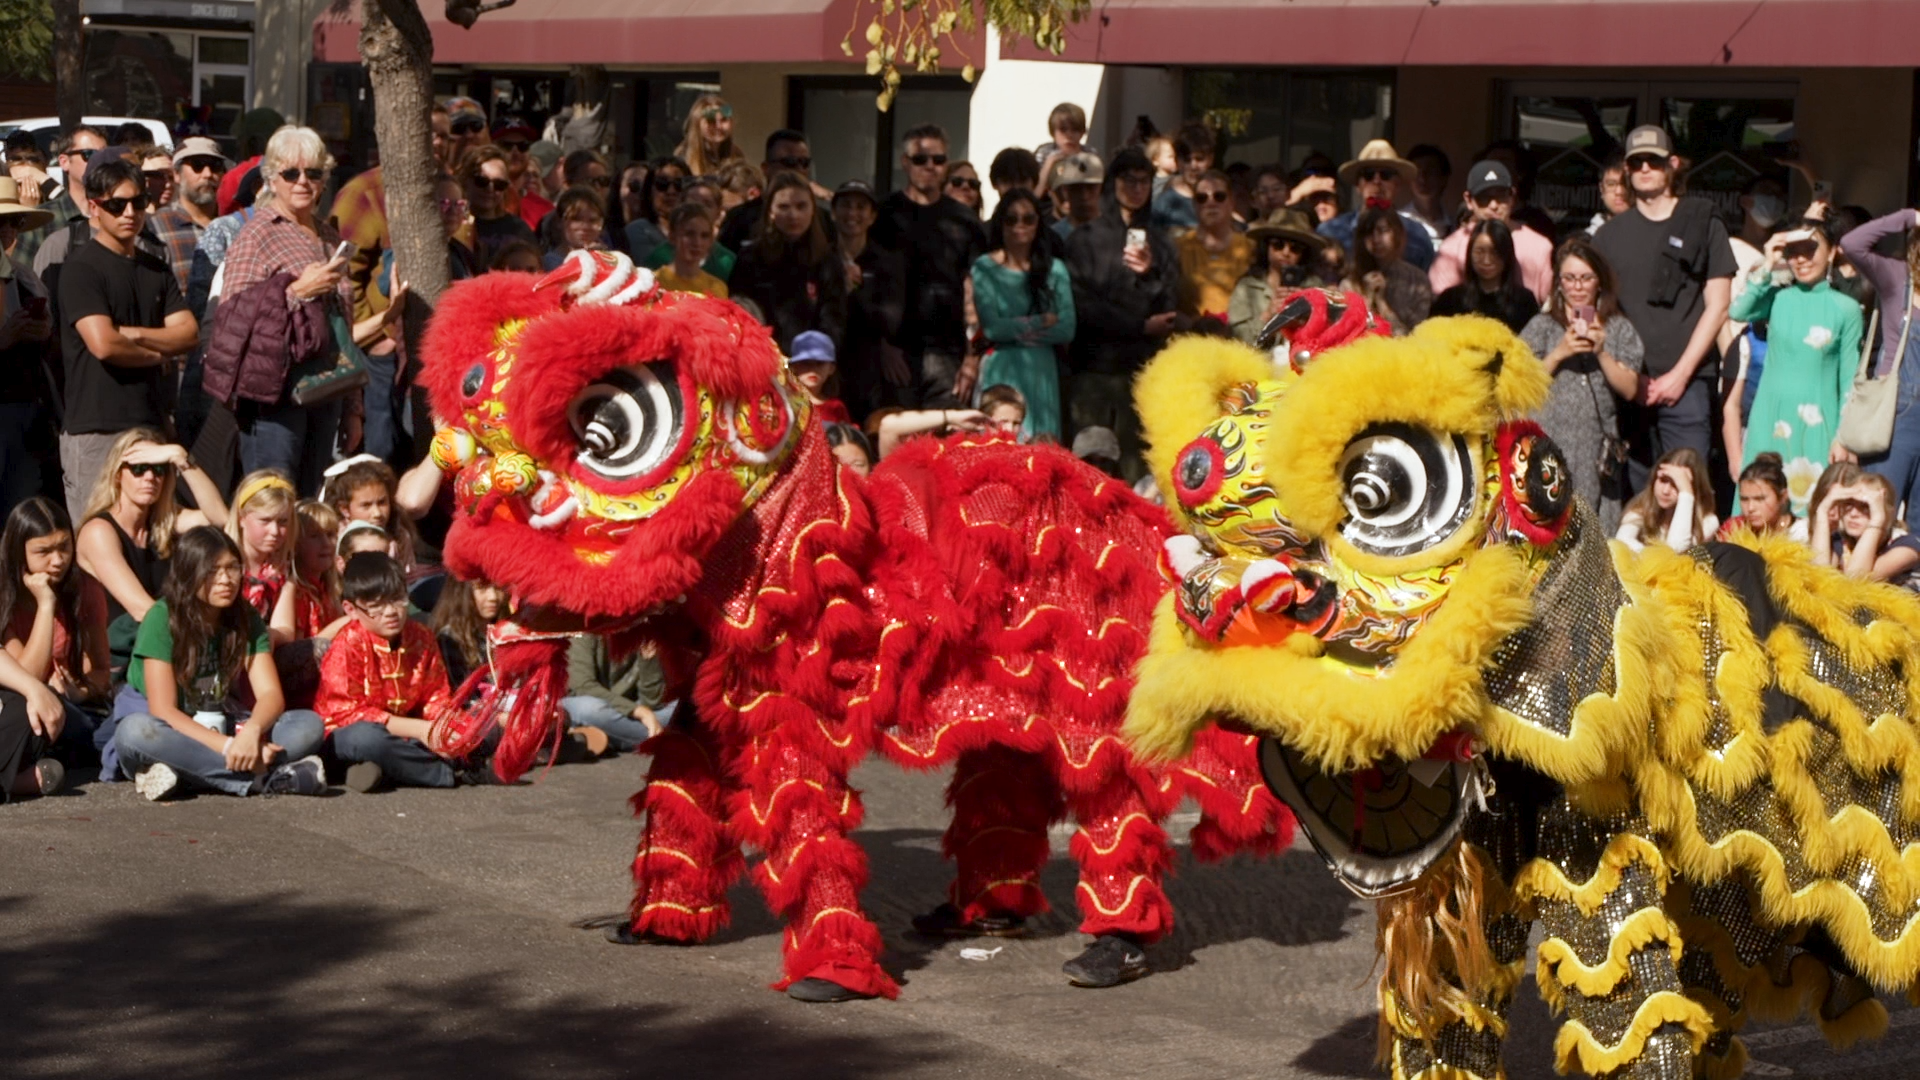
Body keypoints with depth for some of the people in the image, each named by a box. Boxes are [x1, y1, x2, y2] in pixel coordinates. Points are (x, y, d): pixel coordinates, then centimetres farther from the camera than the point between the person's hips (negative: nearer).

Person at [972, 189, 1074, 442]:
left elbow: (1067, 330, -1)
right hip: (1001, 371, -2)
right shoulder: (985, 267, 0)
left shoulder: (1054, 269, 7)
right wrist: (1040, 322, -3)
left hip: (1041, 371, 2)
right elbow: (991, 327, -10)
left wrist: (1018, 329, -6)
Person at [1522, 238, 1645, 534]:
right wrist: (1560, 353, -8)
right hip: (1549, 445, -1)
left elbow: (1630, 390, 4)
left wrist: (1601, 353, -7)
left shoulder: (1618, 328, 12)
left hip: (1596, 450, 1)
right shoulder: (1541, 326, 10)